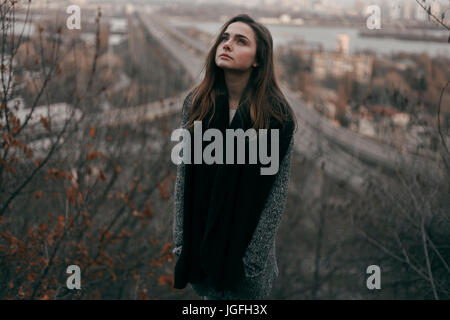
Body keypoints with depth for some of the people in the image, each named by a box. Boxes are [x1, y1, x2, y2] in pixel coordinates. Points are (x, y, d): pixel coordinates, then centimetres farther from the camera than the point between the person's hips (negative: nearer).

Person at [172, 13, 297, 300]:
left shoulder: (276, 114, -15)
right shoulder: (197, 103, -5)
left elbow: (278, 190, -12)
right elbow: (183, 175, 0)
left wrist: (255, 256, -13)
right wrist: (181, 239, -2)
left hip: (246, 234, -3)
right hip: (200, 231, 3)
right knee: (210, 293, 21)